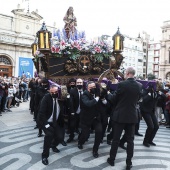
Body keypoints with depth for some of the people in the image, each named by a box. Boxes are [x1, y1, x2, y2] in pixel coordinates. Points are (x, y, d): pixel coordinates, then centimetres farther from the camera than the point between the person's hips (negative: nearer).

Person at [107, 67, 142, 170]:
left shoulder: (121, 84, -14)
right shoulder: (139, 86, -2)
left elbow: (115, 99, -3)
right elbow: (138, 99, 11)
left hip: (120, 115, -3)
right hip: (132, 115, 3)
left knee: (116, 138, 9)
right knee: (130, 140, 11)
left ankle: (112, 159, 23)